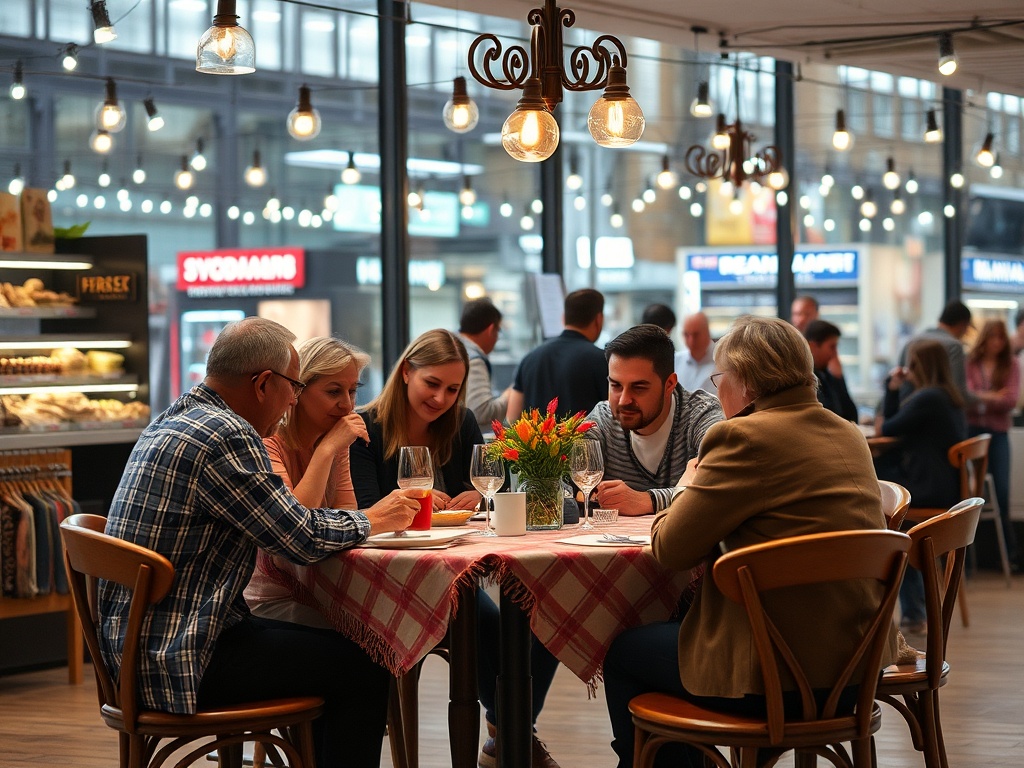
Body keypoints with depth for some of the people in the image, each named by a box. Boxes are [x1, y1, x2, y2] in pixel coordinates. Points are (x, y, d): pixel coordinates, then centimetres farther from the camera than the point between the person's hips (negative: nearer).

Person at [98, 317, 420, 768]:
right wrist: (372, 520, 2)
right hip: (177, 659, -11)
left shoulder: (173, 420, 14)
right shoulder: (226, 436, -18)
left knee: (326, 648, 22)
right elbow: (303, 539, -14)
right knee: (363, 671, -5)